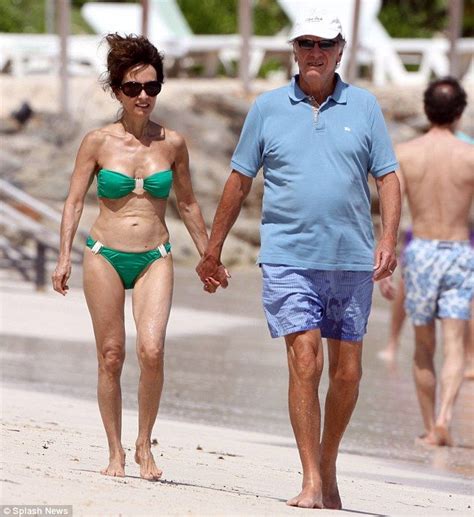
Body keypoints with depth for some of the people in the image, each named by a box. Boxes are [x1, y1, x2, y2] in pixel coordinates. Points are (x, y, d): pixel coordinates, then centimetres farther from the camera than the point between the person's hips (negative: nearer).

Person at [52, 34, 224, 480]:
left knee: (152, 350, -17)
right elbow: (74, 201, 3)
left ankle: (144, 445, -2)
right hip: (105, 256, 0)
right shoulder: (98, 142, 0)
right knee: (110, 357, 2)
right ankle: (115, 451, 12)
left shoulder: (172, 143, 4)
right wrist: (64, 257, -6)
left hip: (154, 259, 0)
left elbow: (187, 204, 15)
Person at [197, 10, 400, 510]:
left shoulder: (364, 107, 8)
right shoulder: (268, 108, 6)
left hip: (351, 260, 2)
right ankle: (310, 481, -10)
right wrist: (213, 248, 13)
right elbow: (239, 181, 12)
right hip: (288, 257, -2)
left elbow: (388, 178, 7)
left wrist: (388, 239, -8)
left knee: (347, 373, 5)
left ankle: (327, 466, 25)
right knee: (305, 361, -13)